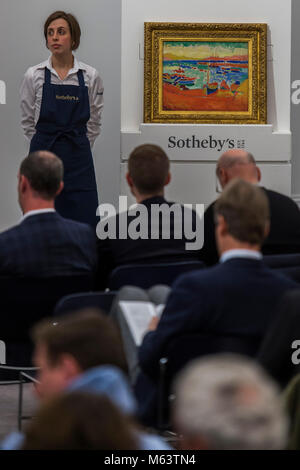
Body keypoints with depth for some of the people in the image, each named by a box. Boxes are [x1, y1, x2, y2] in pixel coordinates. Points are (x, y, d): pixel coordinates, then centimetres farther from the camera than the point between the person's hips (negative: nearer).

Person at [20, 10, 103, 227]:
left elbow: (94, 121, 10)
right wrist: (46, 147, 11)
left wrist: (78, 147, 9)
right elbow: (27, 121, 8)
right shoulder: (34, 76, -2)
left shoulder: (90, 76, 0)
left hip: (78, 160, 1)